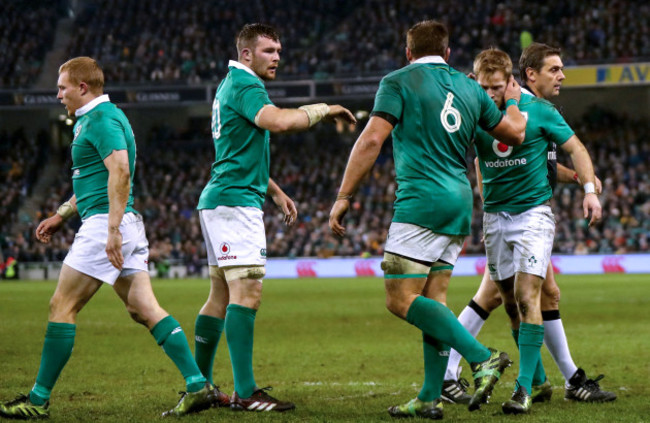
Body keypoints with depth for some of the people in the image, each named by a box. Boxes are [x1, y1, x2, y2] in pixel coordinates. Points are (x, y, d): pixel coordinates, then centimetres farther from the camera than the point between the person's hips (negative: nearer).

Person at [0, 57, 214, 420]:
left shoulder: (102, 119, -11)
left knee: (62, 307, -4)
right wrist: (61, 216, 35)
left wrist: (113, 229, -28)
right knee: (146, 310, 2)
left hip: (105, 223, -10)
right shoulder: (93, 118, 22)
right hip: (124, 225, 10)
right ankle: (198, 386, -6)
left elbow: (120, 171, -24)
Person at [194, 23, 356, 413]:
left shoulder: (233, 84, 21)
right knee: (247, 291, -16)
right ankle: (245, 392, -21)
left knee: (221, 296, 13)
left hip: (222, 200, 11)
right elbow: (278, 121, -32)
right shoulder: (244, 85, -12)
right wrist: (323, 110, -19)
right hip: (236, 201, -11)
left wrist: (274, 190, 30)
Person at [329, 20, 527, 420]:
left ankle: (482, 357, -19)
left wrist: (343, 198, -8)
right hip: (459, 203, 7)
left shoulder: (399, 81, -1)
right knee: (433, 302, 10)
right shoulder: (469, 87, 15)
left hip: (422, 202, -7)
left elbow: (372, 140, -11)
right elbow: (515, 133, 23)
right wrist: (514, 101, 45)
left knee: (402, 300, -9)